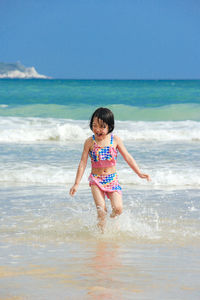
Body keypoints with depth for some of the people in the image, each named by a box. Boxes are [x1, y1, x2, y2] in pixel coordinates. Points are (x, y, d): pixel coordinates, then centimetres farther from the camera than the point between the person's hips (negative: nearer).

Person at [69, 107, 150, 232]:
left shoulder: (115, 140, -4)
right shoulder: (90, 142, -5)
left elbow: (128, 157, 3)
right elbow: (83, 163, -2)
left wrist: (139, 173, -4)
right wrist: (76, 184, -5)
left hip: (112, 179, 1)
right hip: (96, 180, -1)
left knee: (118, 208, -11)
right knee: (101, 209, -15)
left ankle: (112, 220, 21)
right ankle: (102, 230, 5)